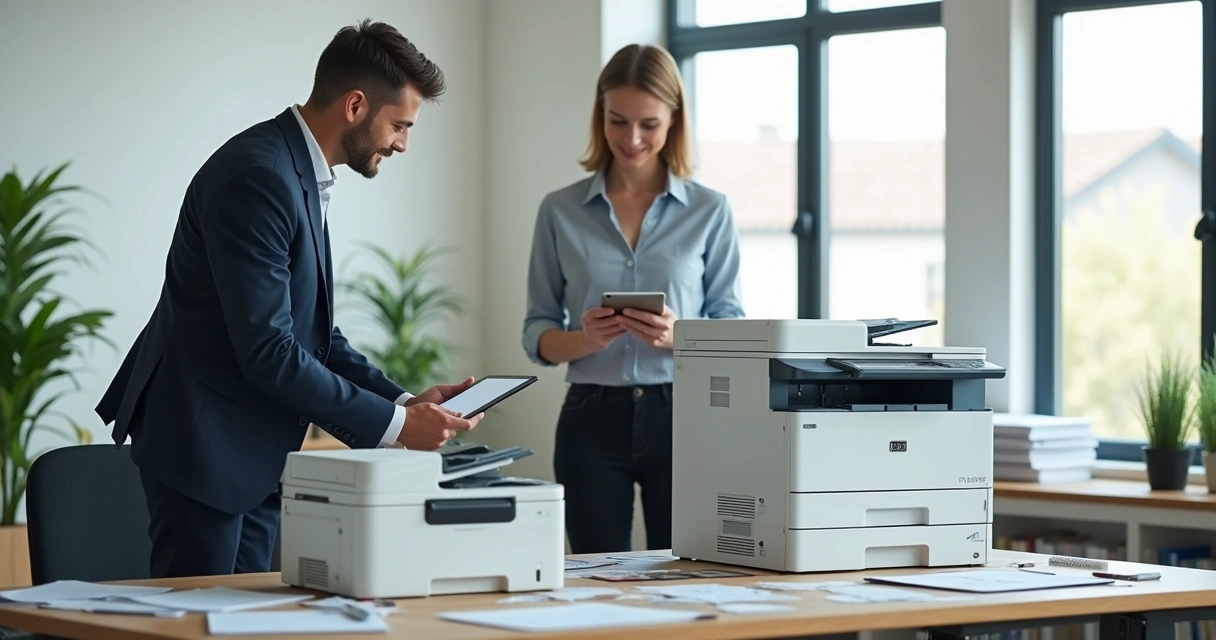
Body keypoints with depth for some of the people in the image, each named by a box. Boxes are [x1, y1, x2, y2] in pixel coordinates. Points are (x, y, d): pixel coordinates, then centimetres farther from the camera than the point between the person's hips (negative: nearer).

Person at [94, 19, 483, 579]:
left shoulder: (299, 174, 10)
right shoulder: (258, 176, -21)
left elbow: (312, 331, 14)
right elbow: (266, 349, -26)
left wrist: (404, 400, 2)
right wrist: (392, 424, -21)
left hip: (253, 446, 10)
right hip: (202, 442, -10)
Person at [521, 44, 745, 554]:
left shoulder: (710, 212, 4)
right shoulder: (560, 211, 6)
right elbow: (537, 335, 8)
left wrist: (678, 336, -18)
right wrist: (585, 339, -13)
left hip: (681, 416, 0)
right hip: (592, 420, 1)